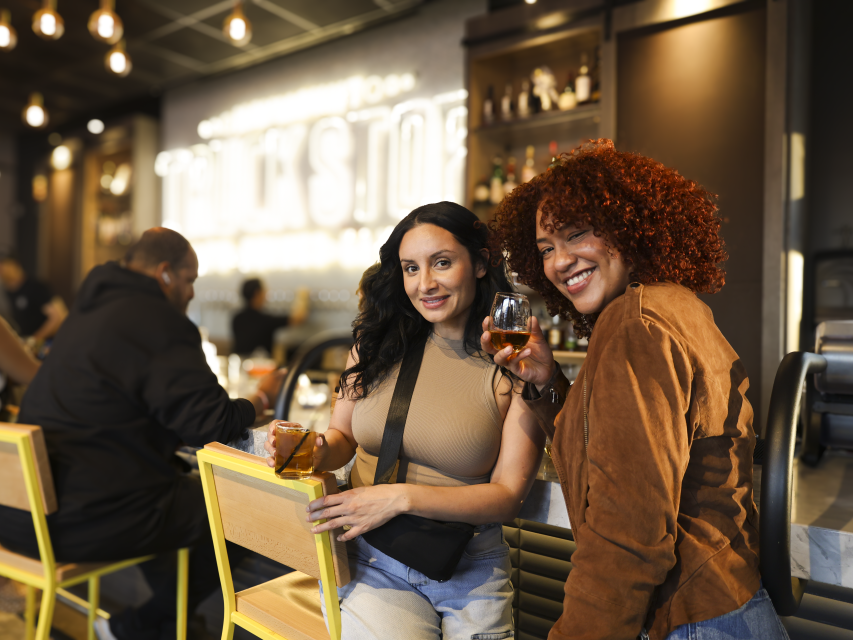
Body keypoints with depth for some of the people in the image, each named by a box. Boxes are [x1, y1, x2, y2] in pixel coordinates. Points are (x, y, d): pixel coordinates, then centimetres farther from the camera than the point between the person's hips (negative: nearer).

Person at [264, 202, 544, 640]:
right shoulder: (377, 342, -1)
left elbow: (508, 495, -8)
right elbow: (343, 436, 9)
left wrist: (402, 496, -17)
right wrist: (315, 452, -14)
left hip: (469, 570, 0)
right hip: (372, 560, 1)